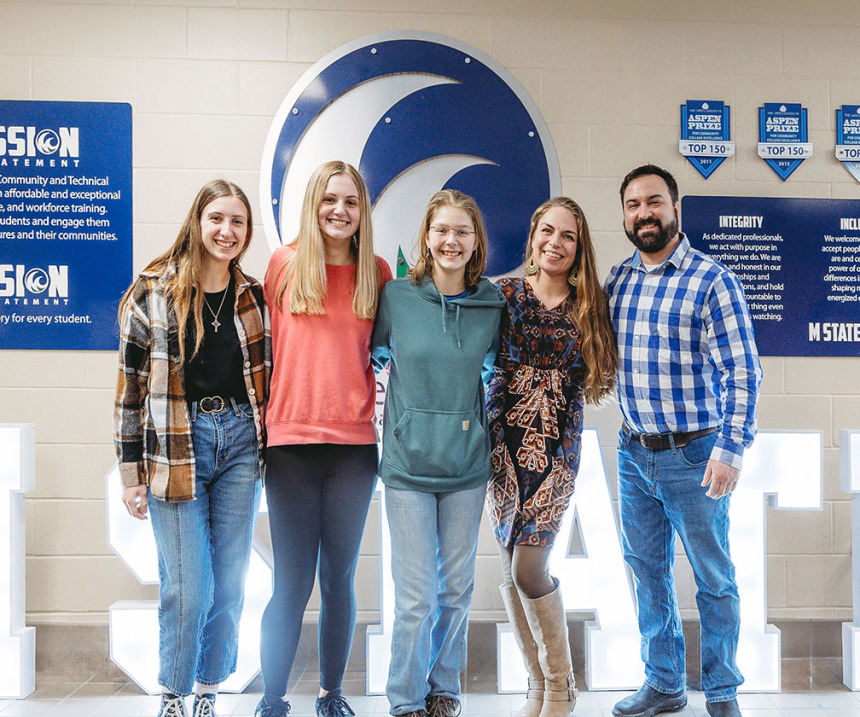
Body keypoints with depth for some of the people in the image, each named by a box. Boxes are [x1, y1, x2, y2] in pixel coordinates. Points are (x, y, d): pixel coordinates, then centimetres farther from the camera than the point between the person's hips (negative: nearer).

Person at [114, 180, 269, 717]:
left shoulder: (254, 297, 9)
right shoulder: (152, 292, -1)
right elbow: (131, 385, 0)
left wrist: (267, 448, 11)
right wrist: (132, 472, -2)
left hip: (240, 442, 3)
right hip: (176, 445, -3)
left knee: (230, 583, 7)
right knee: (187, 587, -3)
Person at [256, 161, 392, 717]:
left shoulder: (377, 273, 8)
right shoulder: (285, 264, 3)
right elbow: (269, 343, 7)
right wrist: (266, 418, 3)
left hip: (354, 441, 2)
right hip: (292, 439, -2)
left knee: (340, 577, 10)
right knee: (293, 582, -1)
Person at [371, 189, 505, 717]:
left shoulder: (493, 303, 0)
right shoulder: (396, 296, -5)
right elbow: (375, 355, 12)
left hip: (468, 464, 2)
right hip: (408, 462, -2)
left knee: (457, 589, 11)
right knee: (416, 596, -1)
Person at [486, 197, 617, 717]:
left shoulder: (590, 306, 3)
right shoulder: (505, 294, 2)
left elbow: (595, 375, 10)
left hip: (558, 445, -1)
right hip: (504, 441, 2)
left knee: (528, 567, -7)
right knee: (511, 570, 6)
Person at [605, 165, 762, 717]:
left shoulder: (711, 280, -10)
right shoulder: (618, 279, 7)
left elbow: (742, 372, -13)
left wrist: (731, 449, -20)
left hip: (693, 455, -5)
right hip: (633, 453, 5)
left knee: (714, 579, 7)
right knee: (648, 571, 14)